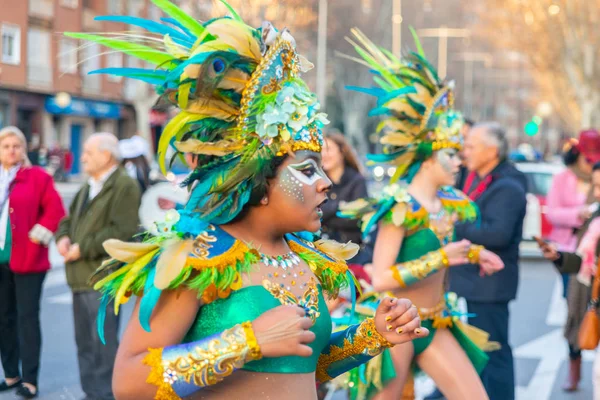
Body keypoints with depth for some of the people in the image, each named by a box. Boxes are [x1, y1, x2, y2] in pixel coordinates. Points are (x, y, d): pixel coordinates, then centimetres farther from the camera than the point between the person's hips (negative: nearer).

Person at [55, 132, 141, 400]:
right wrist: (63, 237, 4)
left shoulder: (124, 186, -10)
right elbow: (68, 219, 27)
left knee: (103, 342, -8)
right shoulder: (88, 188, 21)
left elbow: (122, 232, -20)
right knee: (85, 341, 15)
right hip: (81, 277, 10)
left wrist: (83, 248, -16)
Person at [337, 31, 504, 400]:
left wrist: (473, 254, 6)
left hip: (436, 324, 8)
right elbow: (381, 278, -24)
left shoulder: (449, 203, 6)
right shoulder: (400, 207, -18)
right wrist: (441, 258, -23)